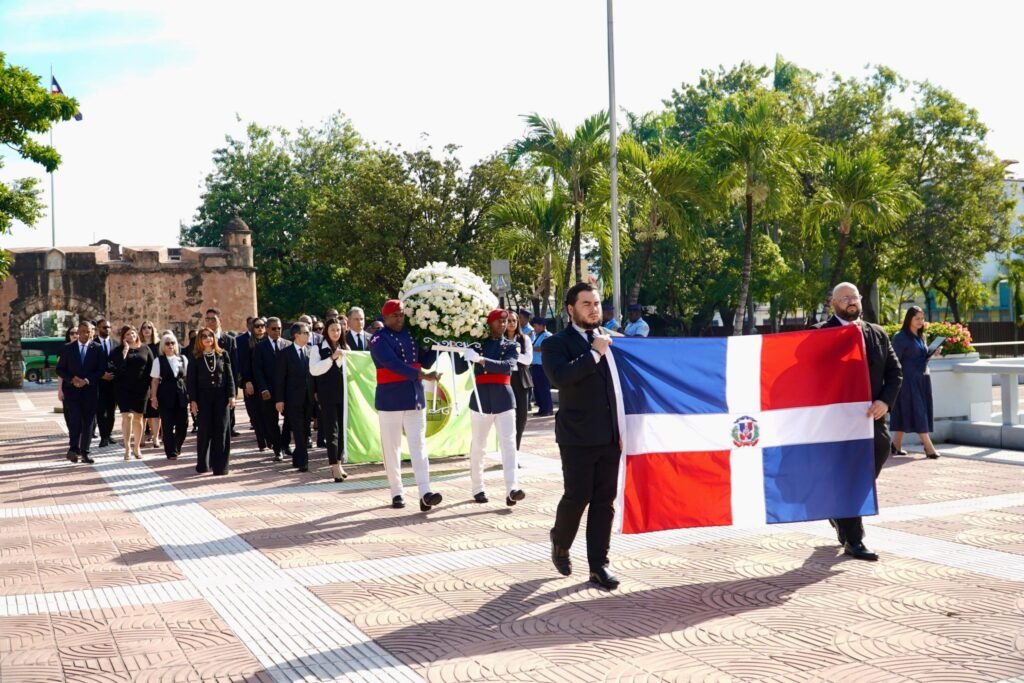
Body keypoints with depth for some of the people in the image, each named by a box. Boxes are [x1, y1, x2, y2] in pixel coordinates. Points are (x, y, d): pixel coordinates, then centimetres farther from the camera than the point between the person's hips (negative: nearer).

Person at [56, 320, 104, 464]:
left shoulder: (97, 348, 5)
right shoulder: (68, 348, 6)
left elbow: (101, 370, 2)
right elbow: (60, 369, 7)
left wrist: (87, 380, -12)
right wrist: (71, 379, -10)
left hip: (89, 390, 1)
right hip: (72, 390, -1)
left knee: (88, 422, 4)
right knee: (75, 419, -17)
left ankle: (84, 453, 11)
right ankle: (73, 449, -19)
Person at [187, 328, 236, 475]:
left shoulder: (223, 355, 5)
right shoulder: (195, 357, 2)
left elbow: (229, 376, 5)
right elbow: (190, 379, 0)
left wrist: (231, 395, -3)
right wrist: (192, 400, -6)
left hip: (221, 397, 1)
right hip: (203, 398, -1)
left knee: (221, 431, -2)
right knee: (205, 430, 2)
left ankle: (220, 465, 2)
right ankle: (203, 463, 14)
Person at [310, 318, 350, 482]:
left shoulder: (345, 348, 13)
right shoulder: (319, 349, -2)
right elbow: (313, 370, -13)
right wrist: (332, 358, -18)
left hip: (343, 393, 5)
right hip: (328, 394, -5)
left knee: (342, 428, 8)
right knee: (332, 429, -5)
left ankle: (338, 463, 17)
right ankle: (335, 466, -7)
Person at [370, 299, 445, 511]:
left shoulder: (412, 335, 11)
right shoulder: (379, 340, -8)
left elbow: (425, 359, 14)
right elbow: (394, 364, -21)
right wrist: (423, 376, -28)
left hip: (415, 398, 4)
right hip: (390, 400, -4)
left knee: (419, 445, -4)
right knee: (391, 448, 3)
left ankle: (425, 494, -11)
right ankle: (396, 493, 13)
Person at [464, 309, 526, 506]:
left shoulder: (511, 346, 7)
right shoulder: (478, 343, 9)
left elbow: (508, 365, -14)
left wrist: (483, 361, -27)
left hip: (504, 399, 0)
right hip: (481, 399, 0)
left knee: (509, 444, -11)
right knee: (477, 446, 4)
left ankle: (512, 490, -18)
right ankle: (477, 489, 16)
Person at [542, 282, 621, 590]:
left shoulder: (614, 339, 11)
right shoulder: (557, 343, -2)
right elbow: (559, 377, -21)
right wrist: (594, 353, -20)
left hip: (611, 435, 4)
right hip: (578, 437, -4)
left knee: (605, 501, 5)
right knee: (577, 497, -1)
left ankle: (598, 565, 13)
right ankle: (560, 544, 27)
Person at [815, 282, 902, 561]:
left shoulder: (878, 334, 13)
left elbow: (895, 372, 10)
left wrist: (885, 402, -5)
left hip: (872, 416, 5)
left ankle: (841, 517, 37)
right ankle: (853, 541, 5)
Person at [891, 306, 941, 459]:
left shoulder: (921, 336, 13)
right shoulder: (901, 337, -10)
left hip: (922, 378, 7)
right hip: (908, 380, -7)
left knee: (906, 413, 9)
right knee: (917, 411, -8)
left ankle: (896, 445, 17)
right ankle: (928, 446, -10)